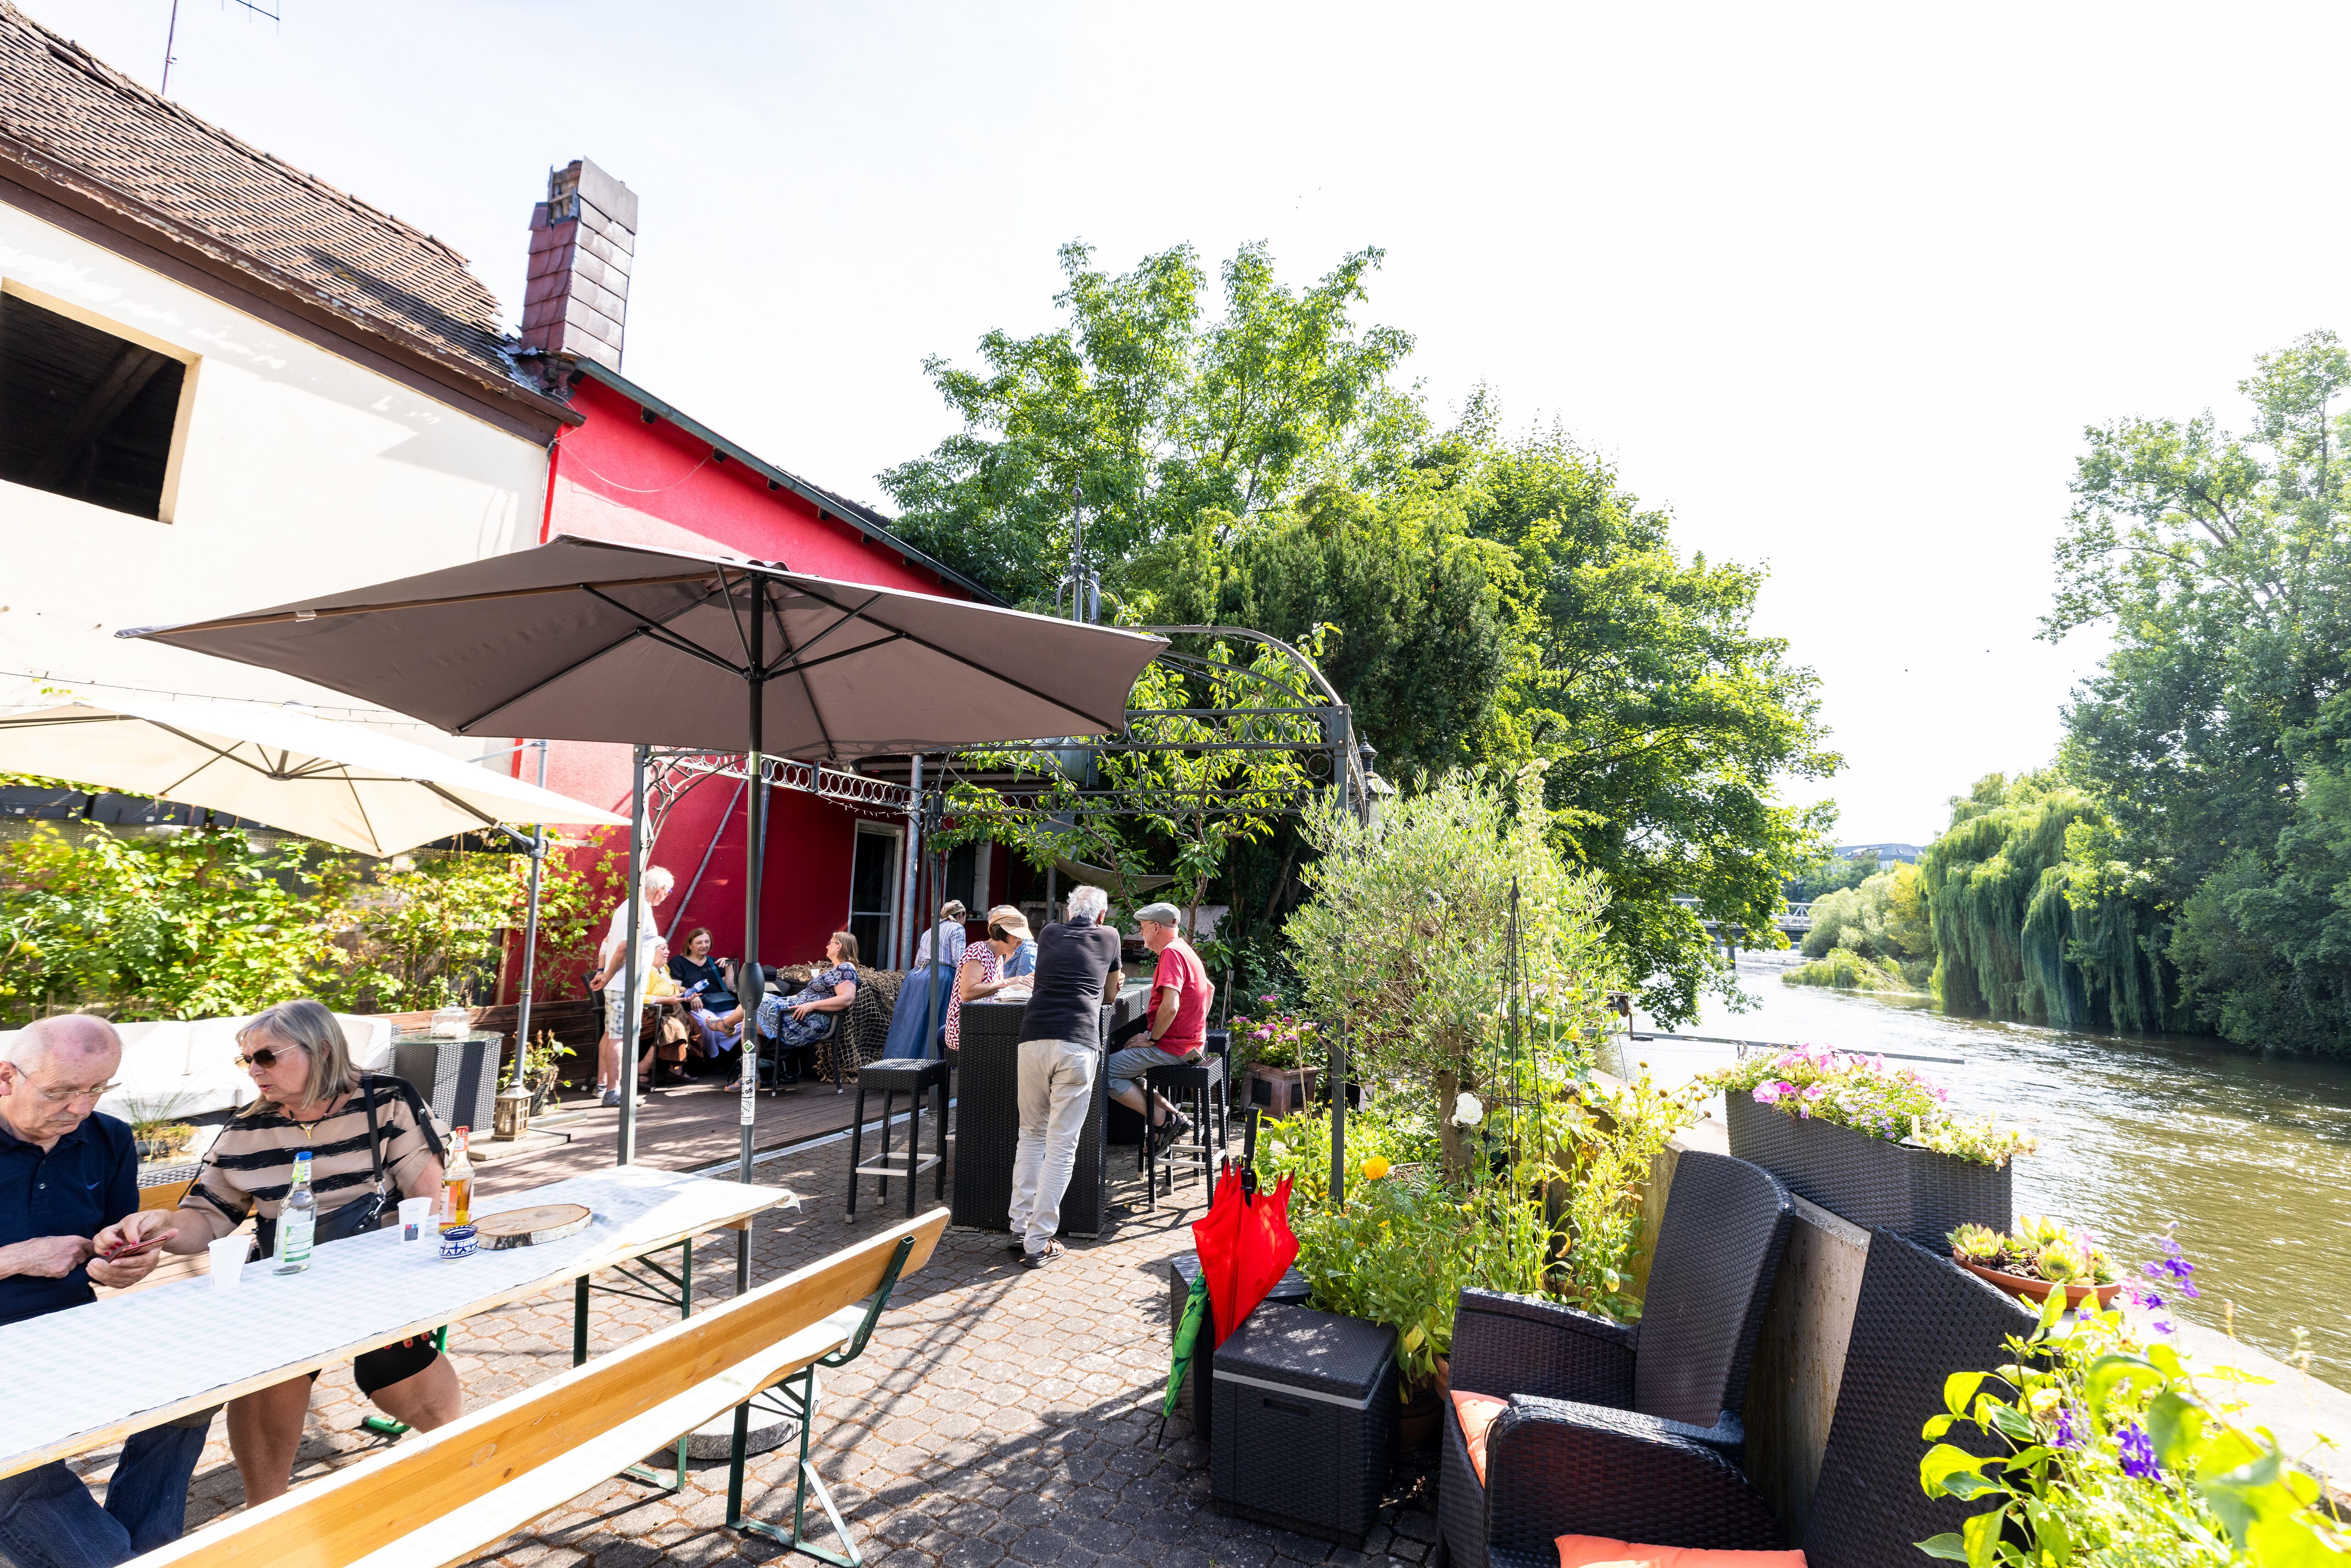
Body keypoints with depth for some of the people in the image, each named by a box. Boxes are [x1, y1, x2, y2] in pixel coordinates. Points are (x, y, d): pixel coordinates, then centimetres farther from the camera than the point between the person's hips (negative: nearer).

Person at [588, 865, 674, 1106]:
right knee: (619, 1037, -6)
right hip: (626, 986, -10)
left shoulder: (629, 905, 14)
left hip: (616, 985, 10)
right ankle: (613, 1092, -2)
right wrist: (608, 976, -13)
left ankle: (602, 1084, 24)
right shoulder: (642, 910, -17)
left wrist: (601, 971, 13)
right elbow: (624, 948, -23)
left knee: (610, 1034, 16)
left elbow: (607, 941, 18)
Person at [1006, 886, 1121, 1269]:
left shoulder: (1049, 933, 22)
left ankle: (1020, 1228, 17)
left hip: (1034, 1038, 3)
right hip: (1079, 1043, -3)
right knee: (1062, 1144, 2)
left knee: (1031, 1134, 17)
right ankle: (1038, 1243, 3)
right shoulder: (1109, 937, 16)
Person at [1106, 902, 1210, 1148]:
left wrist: (1152, 1038, -16)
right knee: (1126, 1072, 21)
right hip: (1191, 1042, 10)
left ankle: (1163, 1120, -7)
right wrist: (1196, 1026, 23)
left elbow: (1170, 1006, -28)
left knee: (1105, 1072, -11)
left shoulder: (1171, 953, -17)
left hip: (1171, 1047, -10)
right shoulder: (1183, 950, 14)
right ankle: (1175, 1116, 9)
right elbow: (1210, 989, 29)